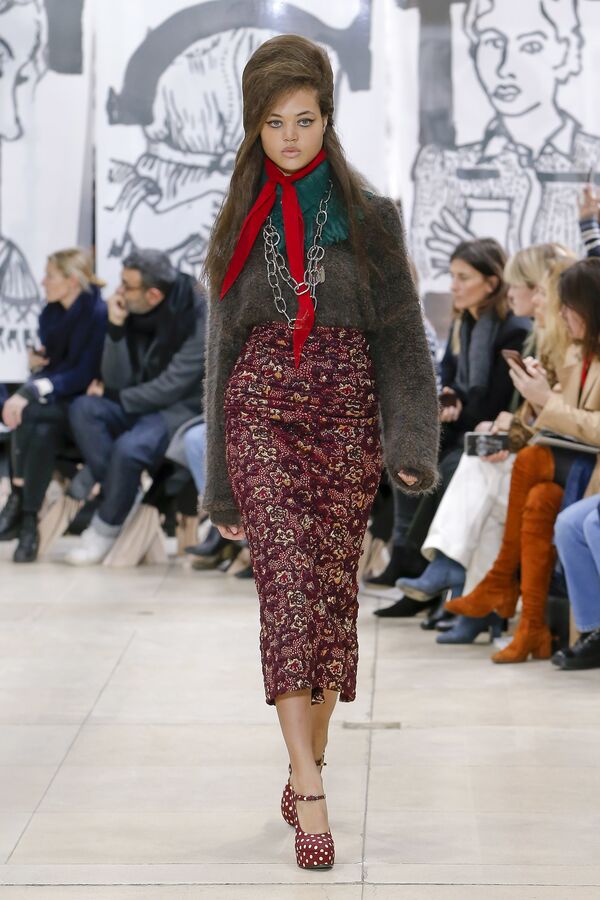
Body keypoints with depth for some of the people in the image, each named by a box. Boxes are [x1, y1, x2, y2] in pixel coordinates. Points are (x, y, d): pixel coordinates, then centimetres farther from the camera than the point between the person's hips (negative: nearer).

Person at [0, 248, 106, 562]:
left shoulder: (98, 313, -13)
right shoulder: (51, 312, 11)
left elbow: (84, 374, -19)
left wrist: (32, 394, -26)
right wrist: (37, 360, -5)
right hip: (53, 398, 5)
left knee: (29, 414, -34)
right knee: (40, 429, -32)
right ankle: (27, 519, -28)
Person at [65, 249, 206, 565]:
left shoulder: (197, 317, -18)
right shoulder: (132, 313, -1)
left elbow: (173, 386, -20)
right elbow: (116, 381, -2)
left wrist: (114, 396, -9)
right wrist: (115, 328, -16)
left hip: (181, 408, -6)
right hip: (140, 405, 6)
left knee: (128, 447, -33)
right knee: (83, 409, -21)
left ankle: (106, 528, -10)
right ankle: (121, 494, -19)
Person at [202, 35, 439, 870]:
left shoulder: (369, 217, 5)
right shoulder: (243, 224, 10)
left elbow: (400, 335, 1)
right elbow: (224, 345, 12)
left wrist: (411, 443, -13)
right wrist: (221, 483, 11)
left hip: (345, 417, 0)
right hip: (262, 415, 0)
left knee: (333, 590, 3)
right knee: (287, 584, -15)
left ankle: (308, 766, 20)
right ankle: (311, 794, -21)